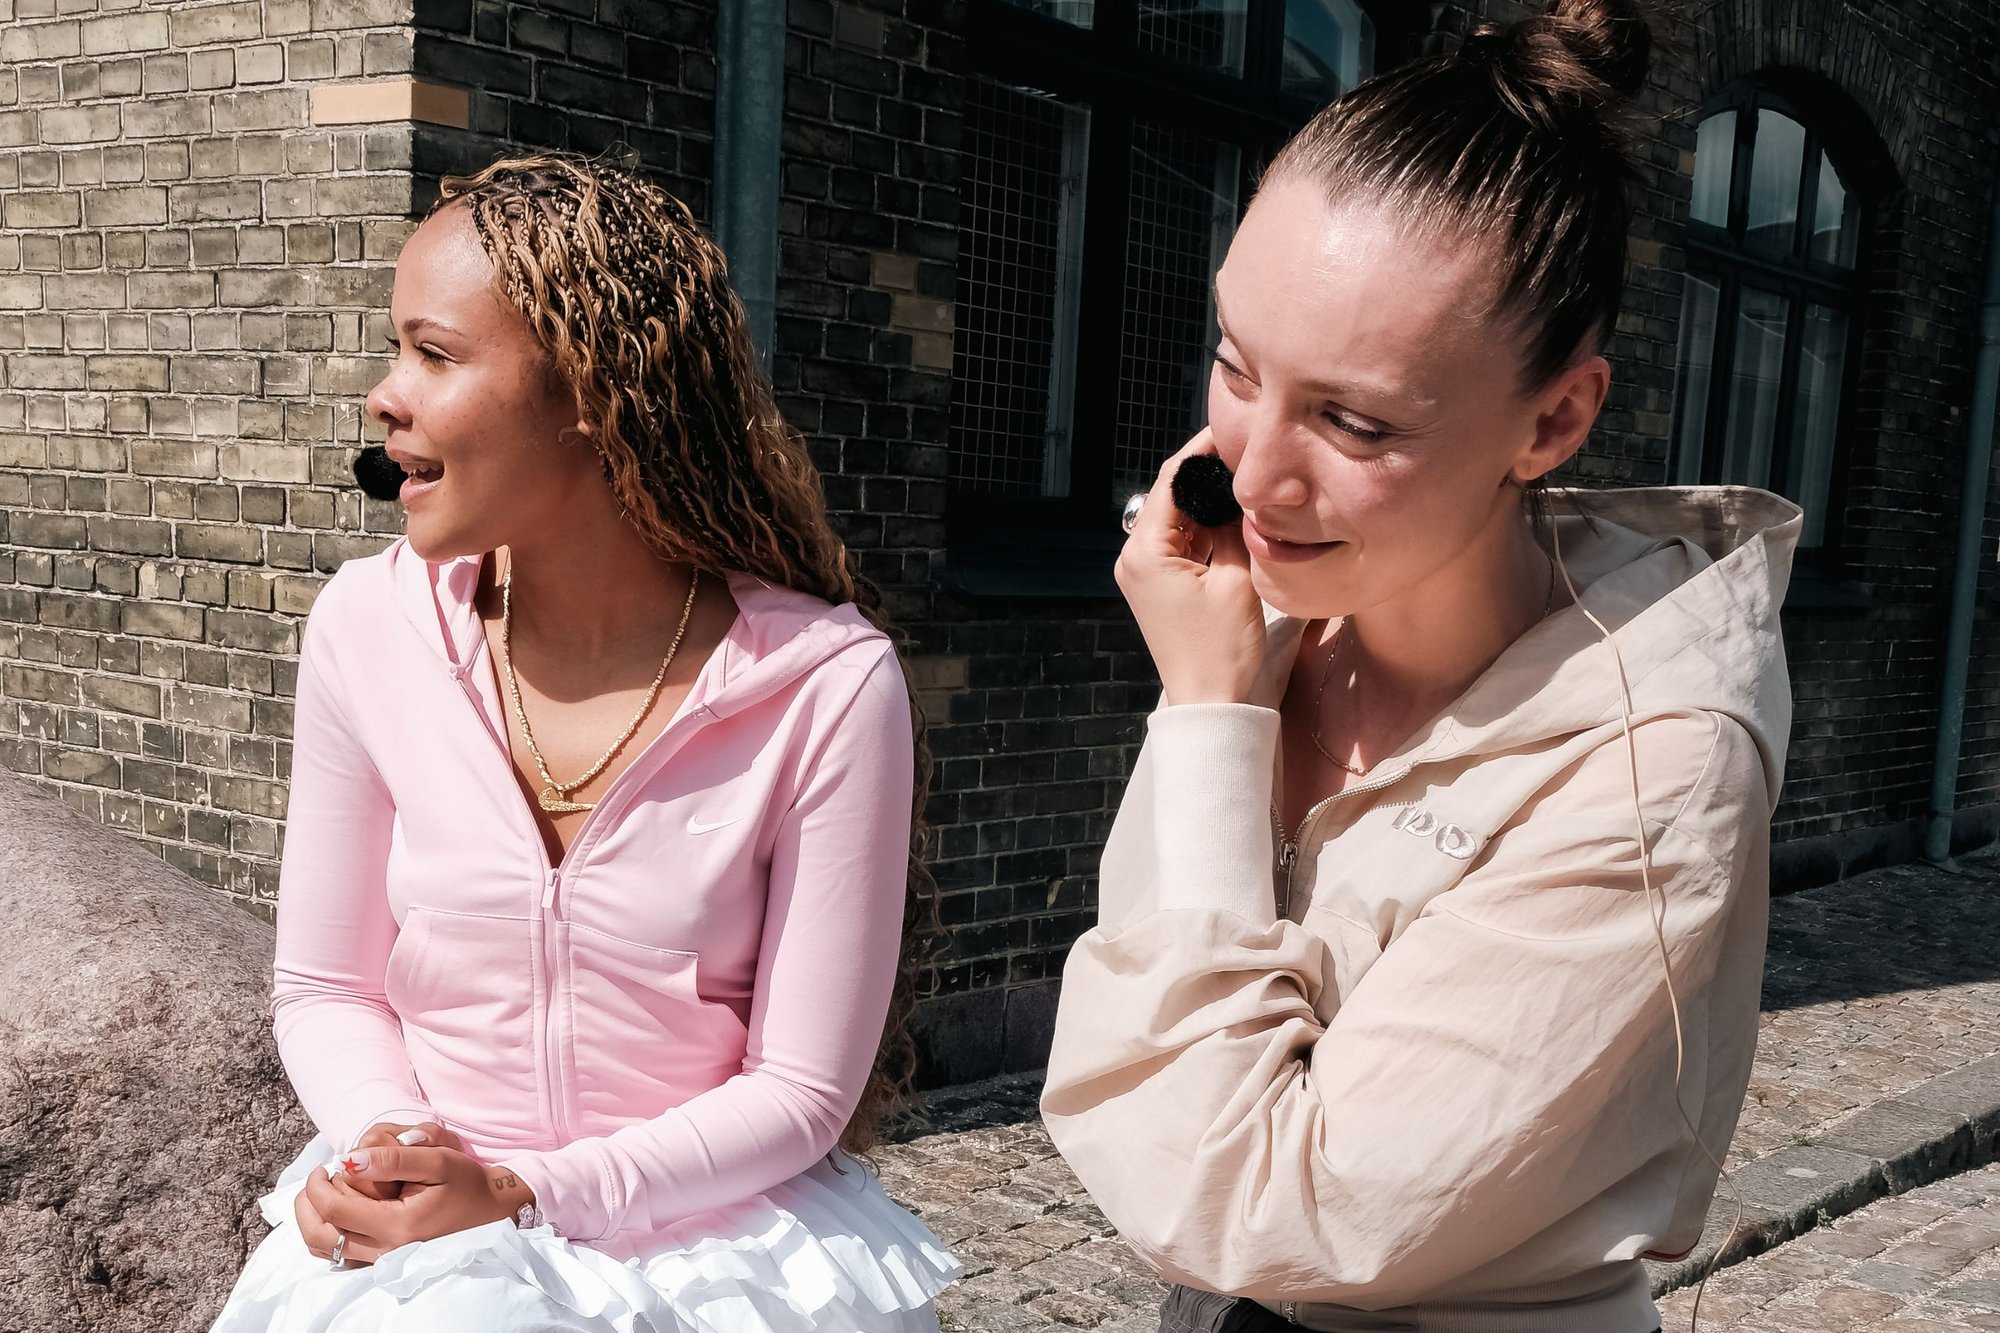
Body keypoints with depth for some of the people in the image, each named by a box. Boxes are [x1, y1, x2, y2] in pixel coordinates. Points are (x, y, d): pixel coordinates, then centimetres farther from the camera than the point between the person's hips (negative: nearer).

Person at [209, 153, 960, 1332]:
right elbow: (325, 986, 4)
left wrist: (522, 1193, -18)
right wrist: (383, 1142, -15)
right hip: (418, 1234, 3)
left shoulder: (825, 683, -16)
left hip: (714, 1227, -2)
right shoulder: (371, 627, -6)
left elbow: (801, 1091, -11)